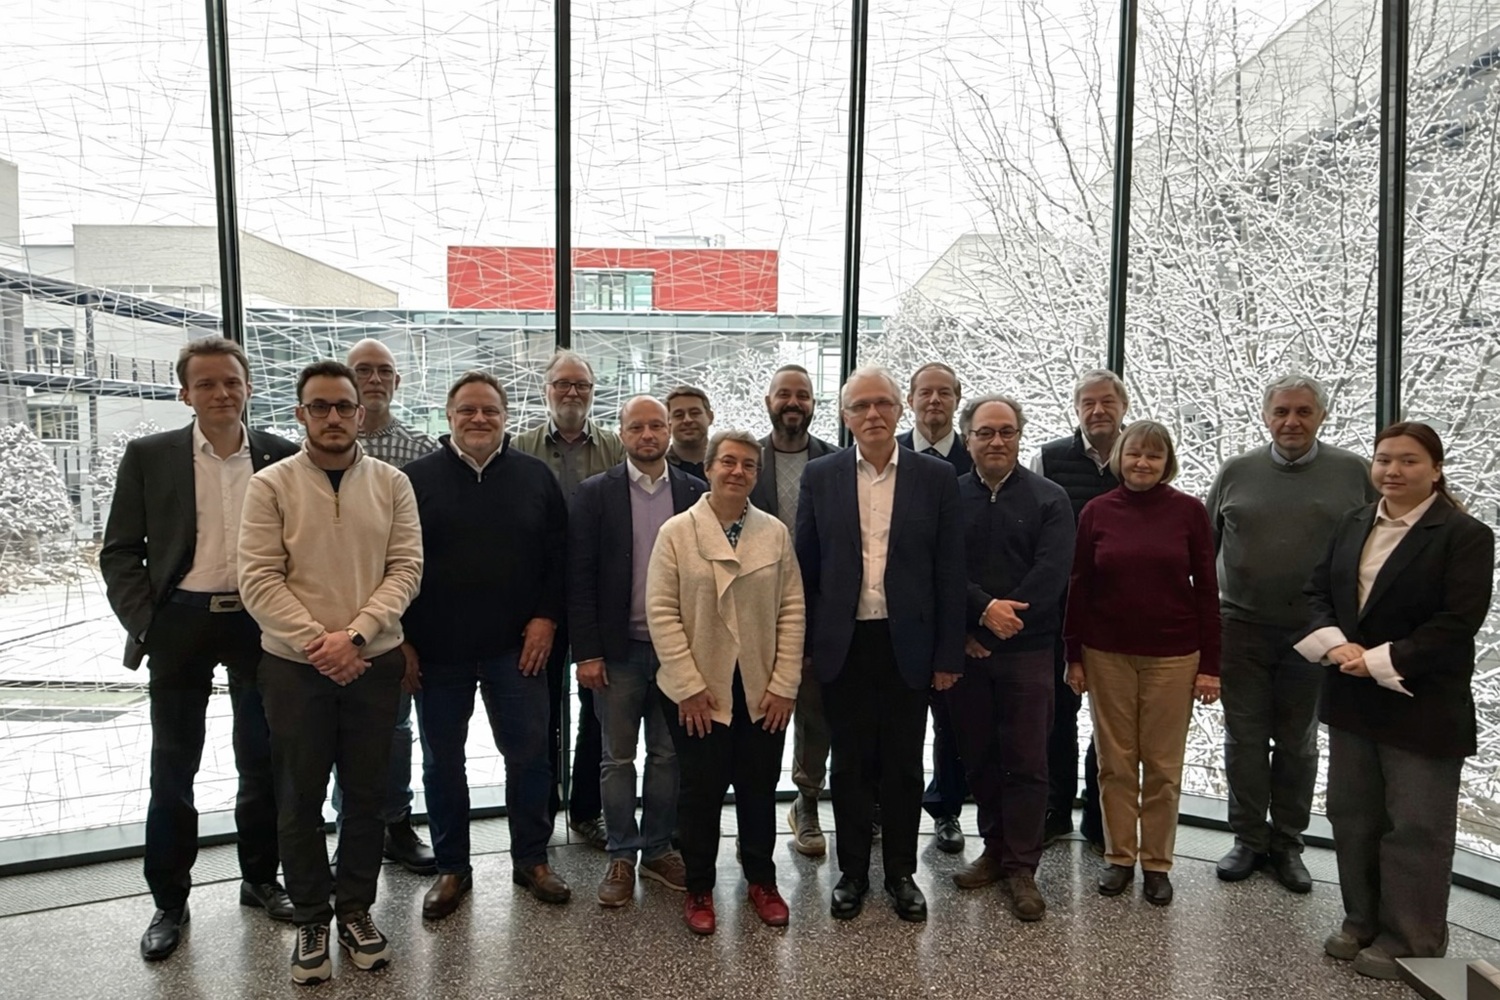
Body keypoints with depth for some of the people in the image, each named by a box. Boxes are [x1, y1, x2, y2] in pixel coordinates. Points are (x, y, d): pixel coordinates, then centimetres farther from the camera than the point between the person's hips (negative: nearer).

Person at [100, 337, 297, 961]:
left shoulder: (283, 456, 0)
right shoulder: (149, 457, -1)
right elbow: (120, 552, 2)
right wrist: (142, 625, -7)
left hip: (261, 622, 1)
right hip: (181, 623, 0)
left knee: (263, 762, 12)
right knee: (173, 768, 10)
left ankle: (261, 879, 31)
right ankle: (169, 902, 27)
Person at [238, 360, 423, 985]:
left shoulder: (392, 483, 1)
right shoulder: (270, 485, -3)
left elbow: (406, 568, -4)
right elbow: (259, 579, -8)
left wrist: (354, 634, -15)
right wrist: (316, 642, -15)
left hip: (374, 662, 1)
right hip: (293, 665, -1)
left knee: (367, 793, 11)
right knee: (300, 798, 11)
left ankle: (355, 909, 30)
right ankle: (311, 918, 29)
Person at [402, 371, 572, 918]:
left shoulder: (535, 476, 3)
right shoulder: (417, 478, 0)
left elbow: (559, 554, 5)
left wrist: (547, 616, -4)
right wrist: (404, 638, -3)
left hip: (516, 647, 1)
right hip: (437, 650, 0)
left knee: (529, 754, 6)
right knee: (443, 762, 11)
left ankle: (531, 860, 25)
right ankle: (452, 868, 29)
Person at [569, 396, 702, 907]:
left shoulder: (695, 492, 3)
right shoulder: (595, 493, -2)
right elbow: (579, 577, -4)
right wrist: (586, 652, -8)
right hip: (618, 650, -1)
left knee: (668, 755, 12)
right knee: (618, 758, 9)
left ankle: (658, 849, 28)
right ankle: (621, 857, 24)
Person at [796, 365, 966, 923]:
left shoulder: (935, 477, 0)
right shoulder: (820, 476, 2)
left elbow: (950, 573, -1)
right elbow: (804, 566, 3)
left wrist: (949, 654, -3)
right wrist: (802, 645, 0)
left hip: (907, 644, 0)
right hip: (843, 643, 1)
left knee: (903, 766, 12)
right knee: (851, 765, 12)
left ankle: (901, 872, 30)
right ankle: (852, 872, 29)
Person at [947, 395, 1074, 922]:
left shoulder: (1049, 498, 2)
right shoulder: (948, 496, 4)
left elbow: (1051, 572, -8)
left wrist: (1006, 619, -13)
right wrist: (985, 610, -17)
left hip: (1026, 649, -1)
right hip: (966, 648, 2)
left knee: (1026, 760, 2)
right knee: (979, 756, 12)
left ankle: (1021, 867, 14)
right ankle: (995, 850, 28)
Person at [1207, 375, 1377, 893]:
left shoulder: (1353, 472, -1)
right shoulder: (1237, 472, 1)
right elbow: (1204, 544, 6)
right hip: (1242, 628, 1)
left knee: (1297, 743, 13)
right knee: (1244, 739, 8)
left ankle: (1287, 843, 29)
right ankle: (1249, 839, 24)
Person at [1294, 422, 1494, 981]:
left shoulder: (1465, 535, -9)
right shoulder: (1353, 524, 9)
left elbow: (1458, 622, -17)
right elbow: (1317, 591, 6)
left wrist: (1381, 661, -20)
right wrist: (1334, 643, -11)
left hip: (1422, 707, -6)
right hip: (1352, 699, 6)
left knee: (1415, 828, 6)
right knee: (1351, 815, 15)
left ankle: (1408, 943, 22)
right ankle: (1362, 922, 32)